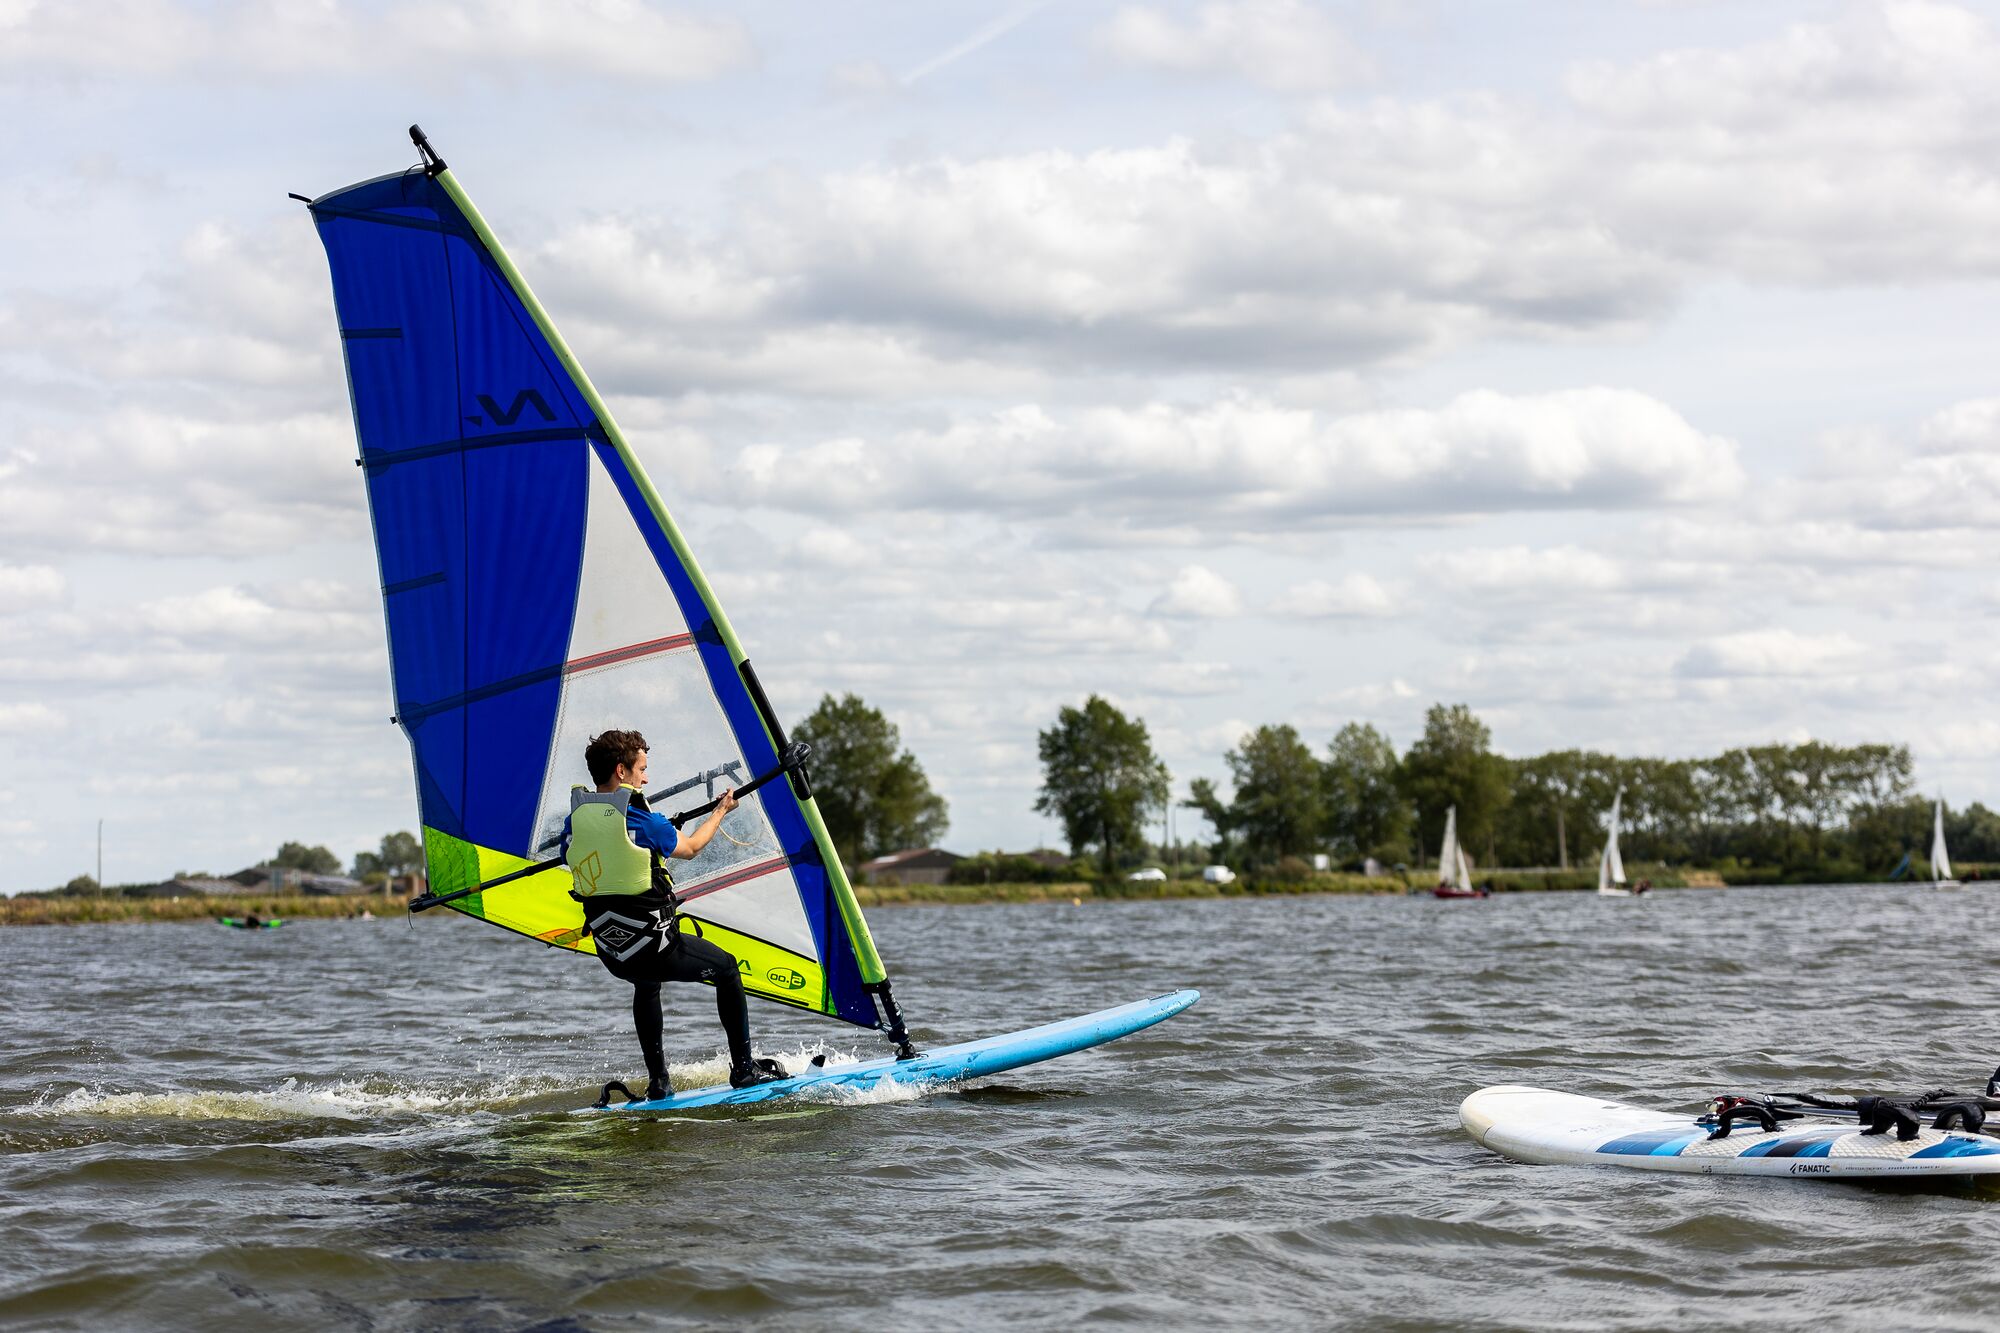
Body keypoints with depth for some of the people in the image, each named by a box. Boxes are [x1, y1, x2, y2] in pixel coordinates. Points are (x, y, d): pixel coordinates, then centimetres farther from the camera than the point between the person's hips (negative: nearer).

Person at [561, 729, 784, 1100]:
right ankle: (744, 1069, 24)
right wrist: (721, 811, 23)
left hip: (610, 955, 5)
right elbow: (691, 848, 5)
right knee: (726, 967, 22)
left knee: (647, 986, 39)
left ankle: (657, 1083, 33)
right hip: (655, 947, -5)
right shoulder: (643, 822, -15)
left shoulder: (574, 822, -1)